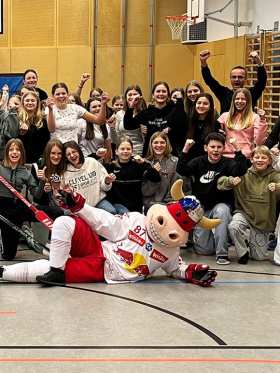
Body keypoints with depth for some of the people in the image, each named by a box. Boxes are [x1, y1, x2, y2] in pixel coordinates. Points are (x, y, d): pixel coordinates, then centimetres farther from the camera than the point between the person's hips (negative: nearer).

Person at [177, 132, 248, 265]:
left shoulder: (227, 163, -5)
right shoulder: (198, 162, 1)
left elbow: (241, 170, -26)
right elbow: (181, 170, -17)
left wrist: (237, 149, -36)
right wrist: (185, 149, -29)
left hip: (221, 205, -2)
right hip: (201, 208, 2)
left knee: (222, 210, -40)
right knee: (203, 250, -1)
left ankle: (222, 253, -30)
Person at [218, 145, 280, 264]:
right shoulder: (244, 174, -2)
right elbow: (220, 183, -6)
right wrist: (231, 180, -28)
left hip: (264, 219, 0)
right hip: (245, 213, 0)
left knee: (260, 256, 3)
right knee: (233, 226, -35)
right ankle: (243, 251, -5)